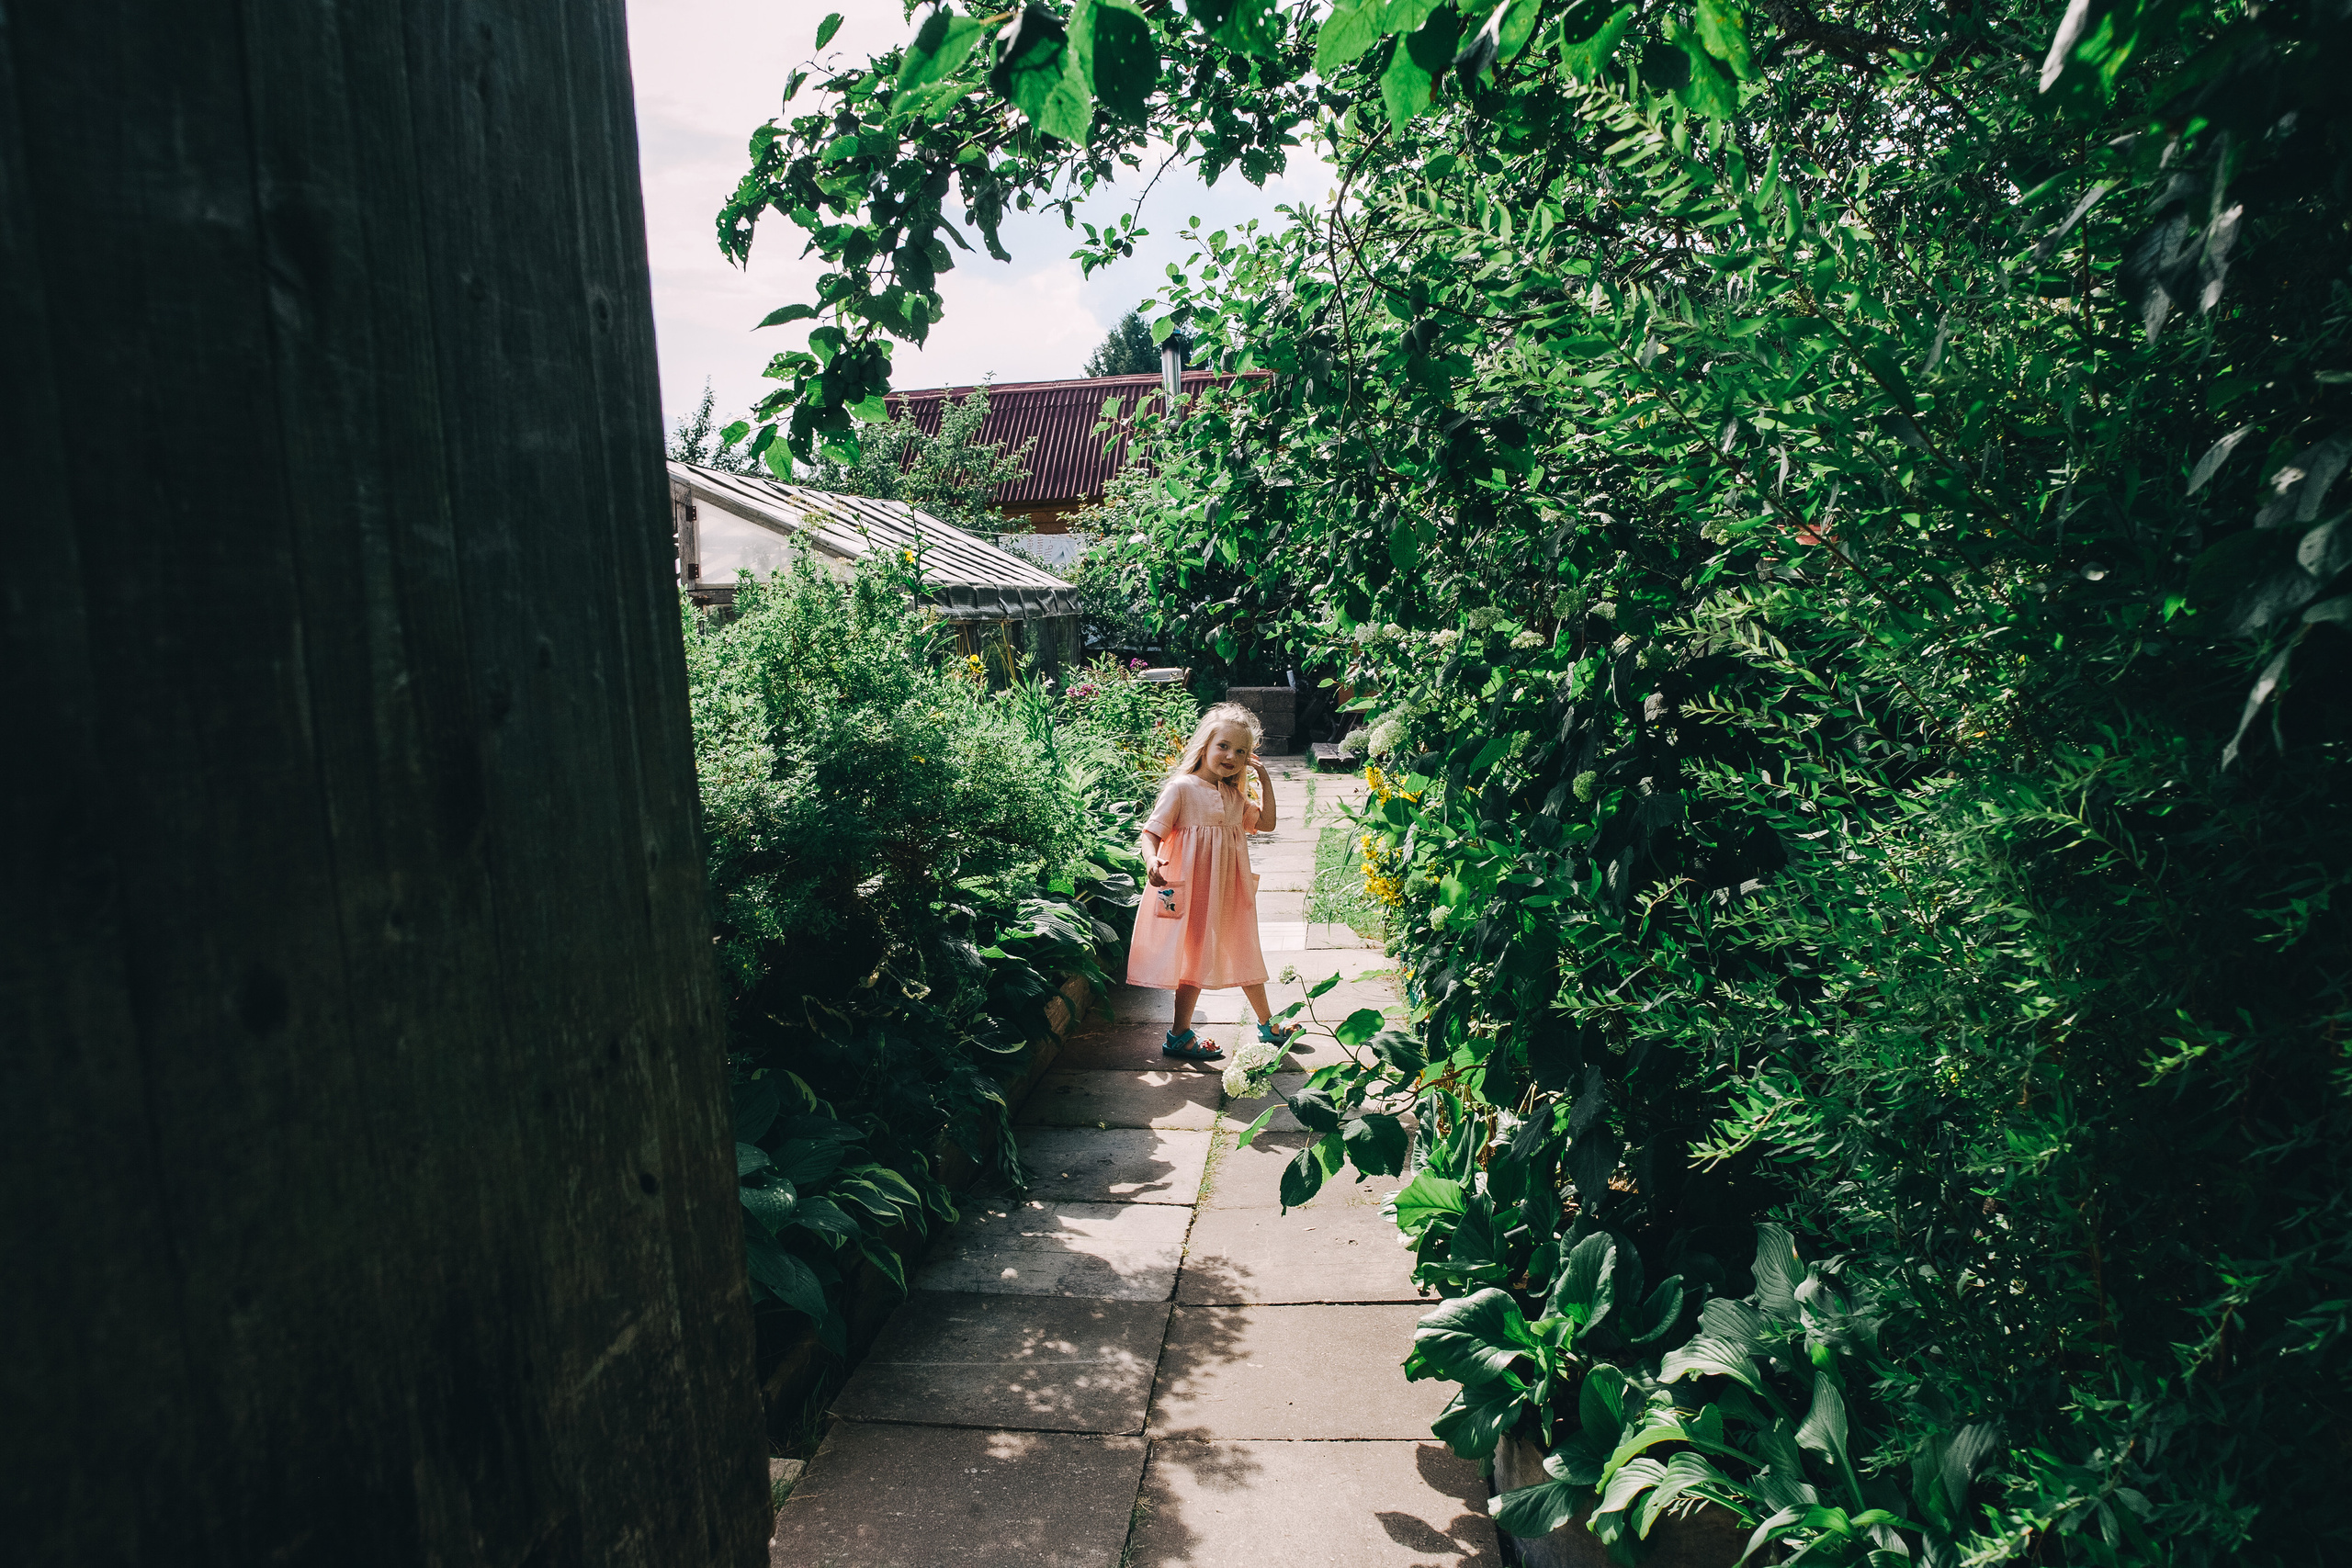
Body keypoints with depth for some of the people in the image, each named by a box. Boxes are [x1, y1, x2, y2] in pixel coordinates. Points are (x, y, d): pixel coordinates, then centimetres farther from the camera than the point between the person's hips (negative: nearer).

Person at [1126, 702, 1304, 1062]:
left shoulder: (1235, 796, 10)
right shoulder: (1181, 788, -11)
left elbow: (1266, 823, 16)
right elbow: (1152, 831, -15)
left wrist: (1265, 782, 7)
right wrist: (1152, 860, -35)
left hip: (1229, 890, 7)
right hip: (1194, 890, -7)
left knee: (1244, 953, 17)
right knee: (1197, 956, -2)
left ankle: (1267, 1025, 32)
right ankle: (1179, 1035, 11)